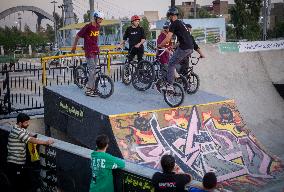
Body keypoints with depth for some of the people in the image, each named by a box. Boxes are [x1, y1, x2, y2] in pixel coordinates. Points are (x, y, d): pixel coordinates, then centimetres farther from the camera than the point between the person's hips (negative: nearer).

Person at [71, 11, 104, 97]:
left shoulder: (98, 26, 8)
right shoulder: (88, 26, -14)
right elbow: (78, 36, -4)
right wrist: (74, 47, 6)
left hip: (95, 50, 7)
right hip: (89, 51, -7)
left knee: (94, 69, 10)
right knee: (92, 69, -11)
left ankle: (93, 88, 17)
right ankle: (88, 90, -7)